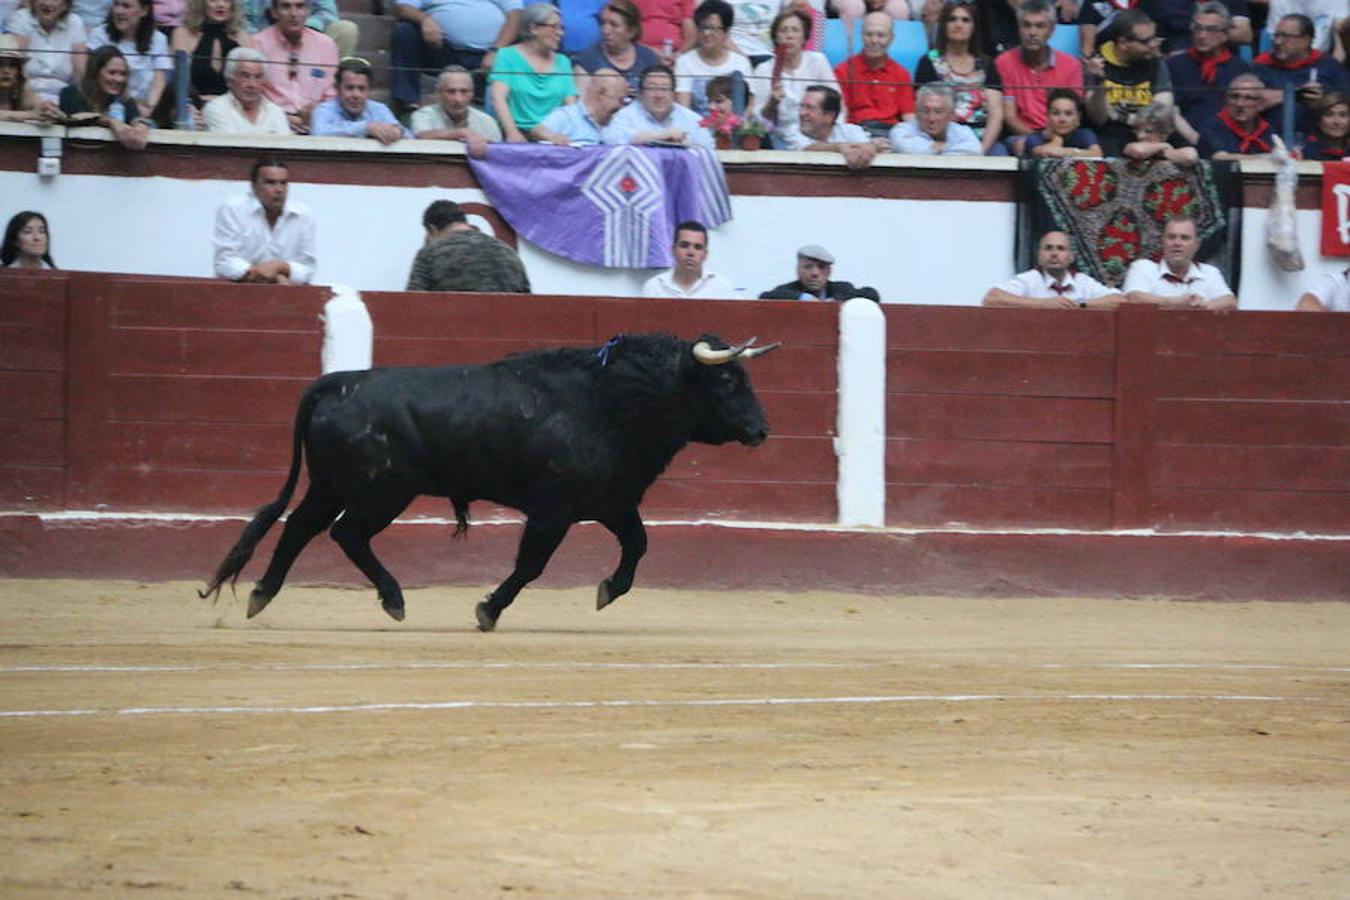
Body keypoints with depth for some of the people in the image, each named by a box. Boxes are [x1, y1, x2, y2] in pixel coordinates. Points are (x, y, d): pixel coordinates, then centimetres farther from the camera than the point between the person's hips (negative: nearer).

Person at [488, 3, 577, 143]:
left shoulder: (562, 62, 17)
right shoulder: (508, 56, 5)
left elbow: (571, 104, 8)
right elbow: (498, 98, -7)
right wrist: (513, 133, -23)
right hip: (520, 134, -3)